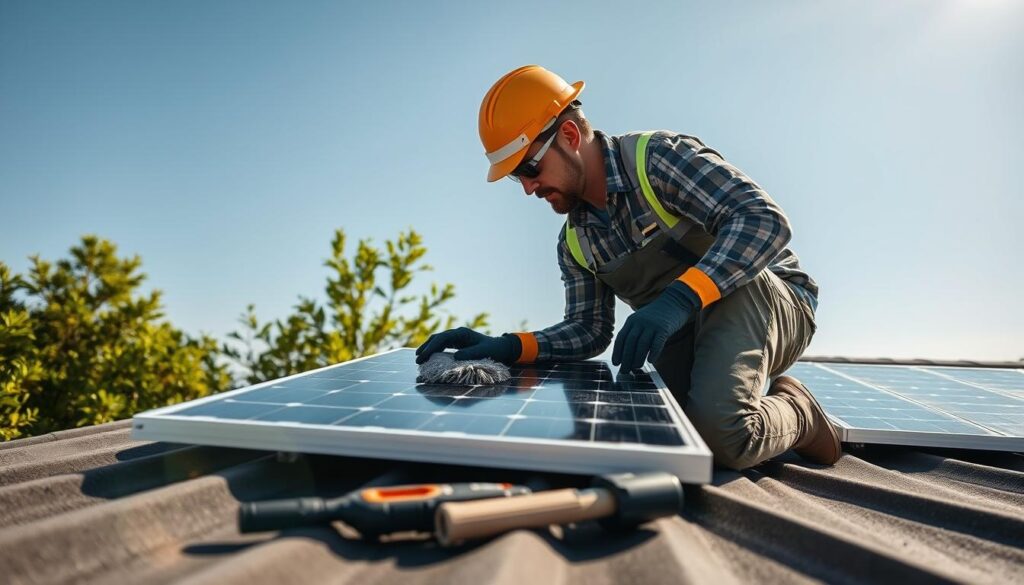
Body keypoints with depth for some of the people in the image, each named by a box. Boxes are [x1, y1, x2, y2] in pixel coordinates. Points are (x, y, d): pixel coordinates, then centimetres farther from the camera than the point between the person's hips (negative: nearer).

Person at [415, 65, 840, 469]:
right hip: (688, 341, 7)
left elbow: (766, 220, -24)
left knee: (718, 430, -34)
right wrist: (508, 348, -12)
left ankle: (796, 417, 1)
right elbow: (590, 330, 4)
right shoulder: (574, 243, 6)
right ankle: (789, 411, 12)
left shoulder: (658, 157, -15)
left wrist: (682, 297, -38)